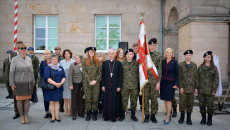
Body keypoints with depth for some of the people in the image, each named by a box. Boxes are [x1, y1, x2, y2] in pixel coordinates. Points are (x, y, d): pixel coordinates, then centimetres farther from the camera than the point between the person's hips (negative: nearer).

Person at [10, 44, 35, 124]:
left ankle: (26, 115, 18)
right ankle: (21, 116, 19)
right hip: (19, 83, -3)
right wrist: (12, 83, -8)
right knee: (19, 99, 6)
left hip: (28, 83, 3)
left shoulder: (29, 59, 6)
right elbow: (12, 72, -4)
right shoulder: (15, 59, -4)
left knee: (27, 99, 6)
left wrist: (33, 81, 11)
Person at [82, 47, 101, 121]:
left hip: (96, 83, 0)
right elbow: (84, 72, -1)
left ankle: (95, 115, 12)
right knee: (87, 98, 2)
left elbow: (99, 72, 3)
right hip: (87, 83, 0)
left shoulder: (97, 62, 6)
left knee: (95, 98, 2)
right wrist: (89, 81, -10)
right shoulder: (85, 62, 6)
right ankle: (88, 114, 13)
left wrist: (95, 80, -9)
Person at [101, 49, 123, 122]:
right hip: (107, 85, 2)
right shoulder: (105, 63, 6)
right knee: (107, 101, 5)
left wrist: (119, 86, -7)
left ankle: (114, 116, 13)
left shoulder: (118, 63, 1)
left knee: (115, 100, 2)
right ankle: (106, 116, 17)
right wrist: (103, 85, 0)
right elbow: (102, 75, 6)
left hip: (115, 85, -1)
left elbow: (120, 75, -1)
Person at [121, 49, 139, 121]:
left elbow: (138, 73, 8)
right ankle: (123, 114, 19)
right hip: (125, 85, -1)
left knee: (134, 100, 8)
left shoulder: (136, 63, 5)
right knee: (124, 100, 3)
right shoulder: (122, 63, 2)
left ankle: (133, 115, 23)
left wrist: (138, 83, 3)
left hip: (134, 85, 1)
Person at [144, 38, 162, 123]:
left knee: (154, 98, 4)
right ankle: (146, 115, 17)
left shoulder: (158, 55, 3)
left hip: (154, 80, 0)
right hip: (145, 79, 1)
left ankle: (153, 115, 17)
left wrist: (158, 82, -4)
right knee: (146, 98, 5)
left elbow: (159, 69, 1)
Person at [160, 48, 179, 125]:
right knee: (165, 100, 8)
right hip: (163, 82, 3)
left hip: (171, 83, -3)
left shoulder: (174, 62, -3)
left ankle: (167, 118, 5)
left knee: (169, 100, -3)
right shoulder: (163, 62, 5)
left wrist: (176, 84, -9)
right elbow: (161, 72, 9)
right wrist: (159, 83, 6)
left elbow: (177, 74, -2)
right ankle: (168, 115, 21)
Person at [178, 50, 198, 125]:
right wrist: (180, 87, -10)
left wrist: (196, 87, 4)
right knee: (182, 102, 1)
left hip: (191, 88, 2)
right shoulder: (181, 65, 0)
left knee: (190, 103, 6)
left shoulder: (194, 65, 9)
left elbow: (196, 77, 10)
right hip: (183, 87, -2)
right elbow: (179, 77, -3)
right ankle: (182, 117, 18)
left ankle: (189, 118, 18)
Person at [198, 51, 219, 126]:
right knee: (202, 105, 7)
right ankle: (203, 119, 22)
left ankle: (210, 120, 19)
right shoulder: (200, 67, 8)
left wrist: (214, 90, -7)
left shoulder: (214, 68, 1)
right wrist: (197, 88, 1)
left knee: (210, 105, 2)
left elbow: (216, 79, -1)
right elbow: (197, 78, 7)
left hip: (210, 91, -2)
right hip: (201, 90, 2)